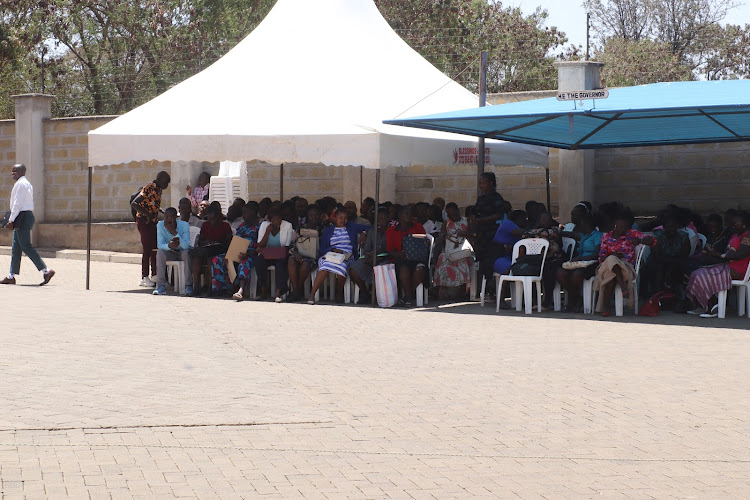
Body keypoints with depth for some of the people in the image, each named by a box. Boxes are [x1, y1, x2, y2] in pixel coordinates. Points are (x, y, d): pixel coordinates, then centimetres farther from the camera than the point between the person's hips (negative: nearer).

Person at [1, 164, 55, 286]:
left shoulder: (20, 184, -13)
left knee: (26, 246, -9)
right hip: (27, 215, 10)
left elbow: (17, 204, -19)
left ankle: (46, 270, -10)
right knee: (16, 247, 10)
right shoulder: (27, 184, 18)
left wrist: (11, 220, -17)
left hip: (22, 217, -10)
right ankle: (11, 276, 12)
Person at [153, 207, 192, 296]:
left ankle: (188, 286, -27)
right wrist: (169, 245, -44)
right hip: (170, 252, 2)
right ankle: (160, 286, -26)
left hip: (182, 251, -2)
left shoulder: (184, 225, -23)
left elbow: (186, 246, -32)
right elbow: (159, 245, -21)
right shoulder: (160, 225, -15)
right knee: (160, 252, -27)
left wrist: (174, 232, -43)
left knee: (186, 252, -34)